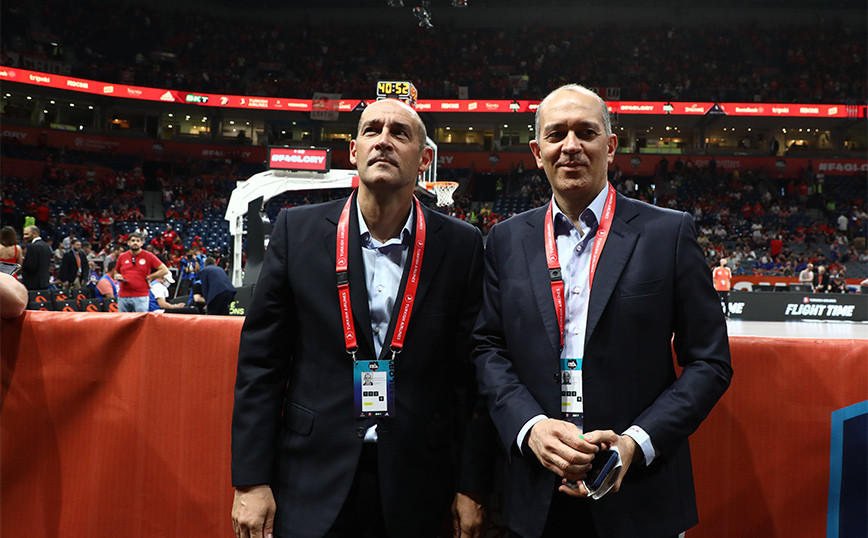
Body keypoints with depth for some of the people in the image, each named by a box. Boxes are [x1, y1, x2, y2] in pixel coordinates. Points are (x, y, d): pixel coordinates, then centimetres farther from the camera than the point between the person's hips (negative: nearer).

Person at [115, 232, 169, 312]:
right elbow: (116, 272, 26)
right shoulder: (122, 257, 11)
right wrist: (118, 277, 3)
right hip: (123, 296, 4)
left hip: (141, 297, -3)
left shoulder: (148, 256, 0)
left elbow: (164, 270, -2)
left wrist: (149, 277, -2)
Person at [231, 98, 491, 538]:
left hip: (415, 487, 1)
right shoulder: (297, 230, -1)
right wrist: (251, 480, -4)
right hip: (314, 482, 0)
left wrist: (471, 485, 0)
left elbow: (470, 374, 1)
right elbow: (260, 361, -1)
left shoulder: (461, 246, -1)